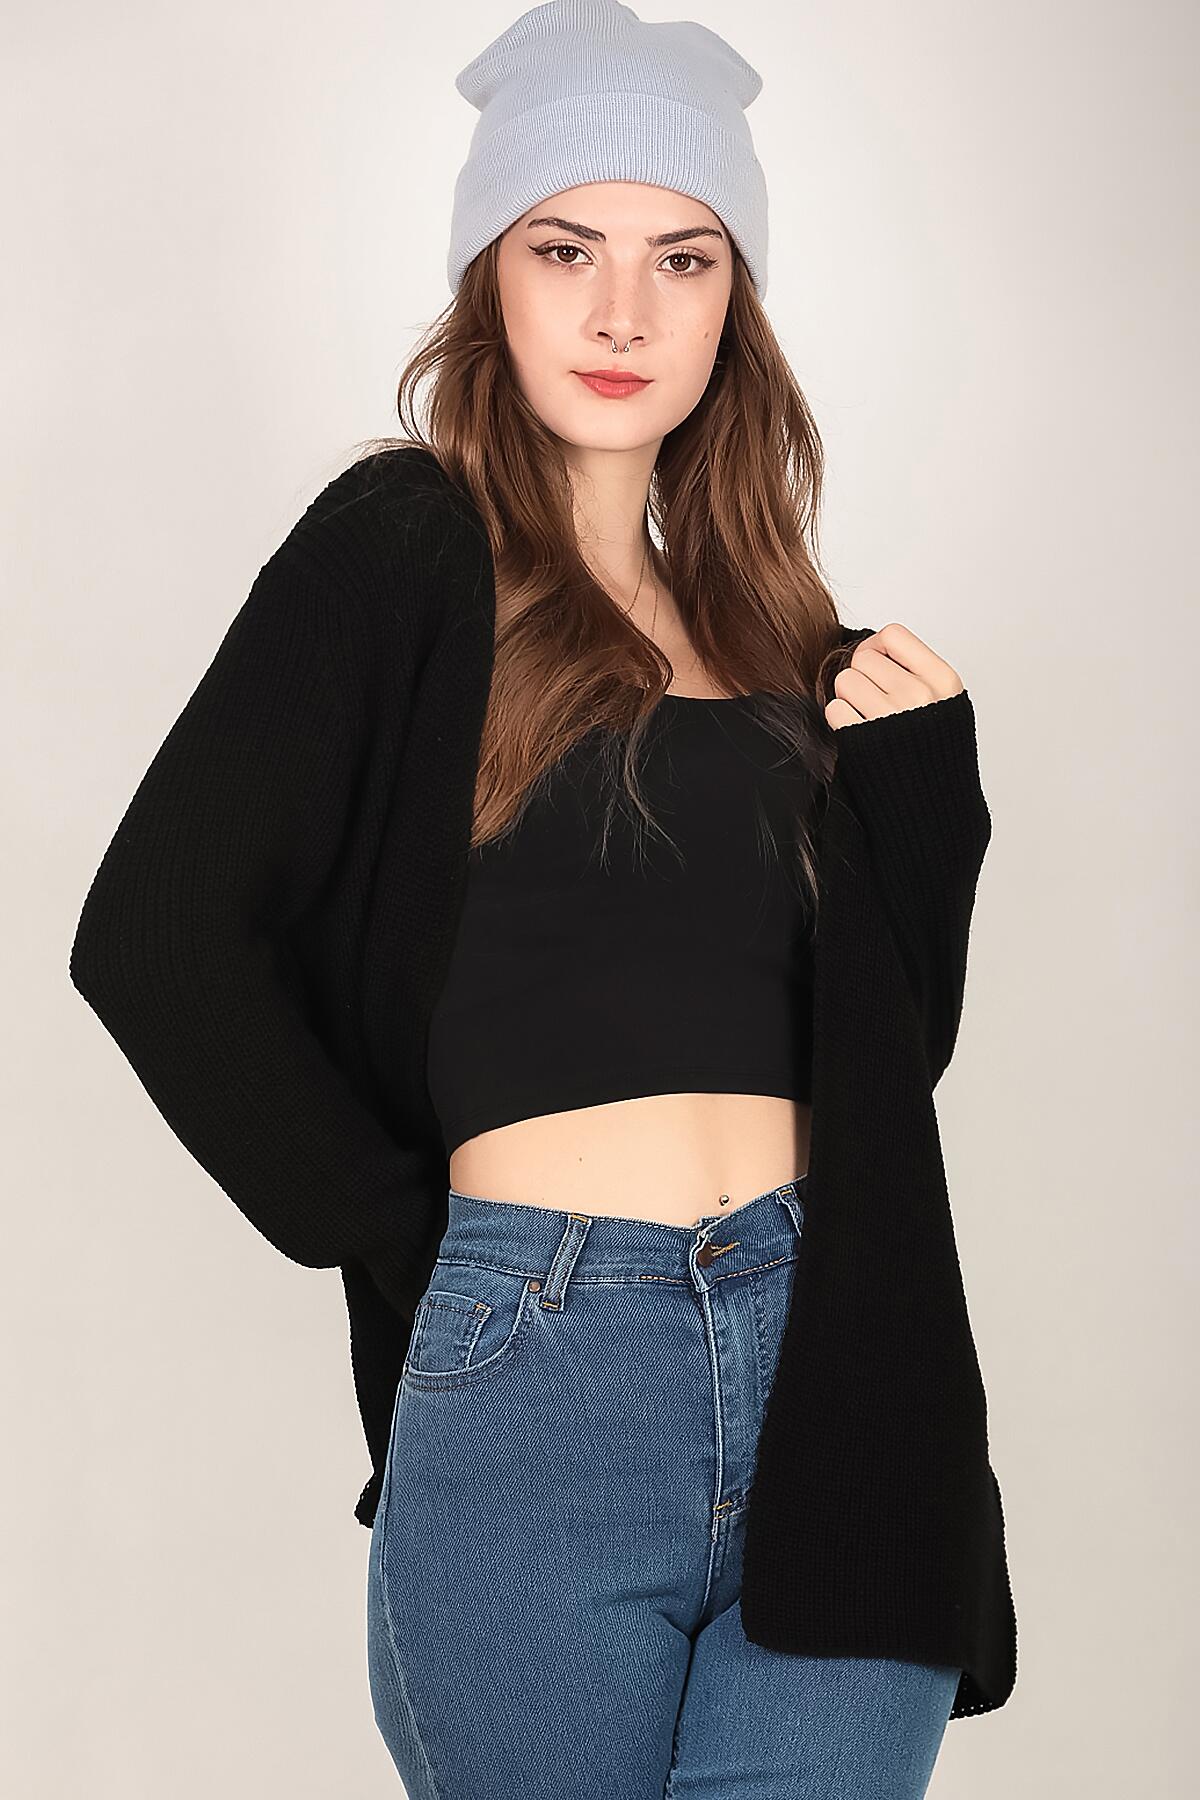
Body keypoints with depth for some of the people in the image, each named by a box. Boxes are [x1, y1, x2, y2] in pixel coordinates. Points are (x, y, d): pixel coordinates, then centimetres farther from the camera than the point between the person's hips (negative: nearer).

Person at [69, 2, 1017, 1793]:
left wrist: (922, 774, 3)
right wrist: (402, 1235, -4)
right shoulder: (403, 547, 0)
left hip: (829, 1369, 4)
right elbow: (155, 931, -8)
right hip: (541, 1365, -4)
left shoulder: (771, 632, 16)